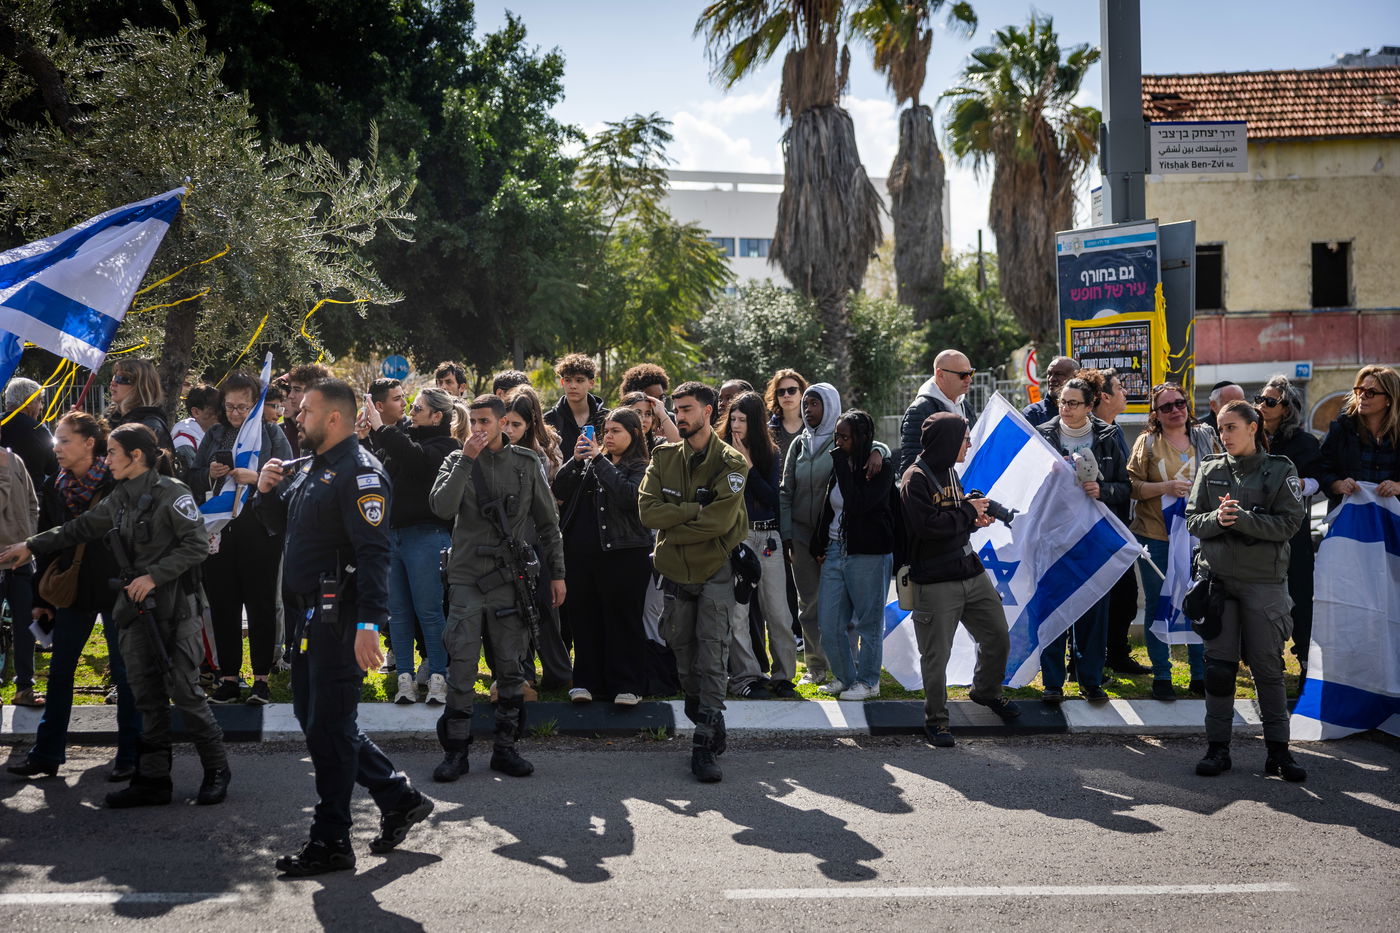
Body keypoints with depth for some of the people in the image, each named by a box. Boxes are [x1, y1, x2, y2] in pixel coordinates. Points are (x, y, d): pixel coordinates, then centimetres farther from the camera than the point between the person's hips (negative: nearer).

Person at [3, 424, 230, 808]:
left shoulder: (172, 493, -11)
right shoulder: (120, 499, 12)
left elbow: (197, 543, -15)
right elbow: (81, 528, 22)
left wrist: (154, 576, -18)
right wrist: (31, 546, 19)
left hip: (175, 607, -7)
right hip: (136, 607, 7)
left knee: (183, 690, -6)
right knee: (147, 696, 8)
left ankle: (216, 769, 8)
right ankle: (153, 780, 13)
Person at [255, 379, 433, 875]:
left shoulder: (359, 471, -14)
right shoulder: (311, 469, 16)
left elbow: (374, 552, -22)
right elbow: (285, 525, 28)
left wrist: (369, 624, -29)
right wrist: (267, 492, 6)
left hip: (340, 617, -10)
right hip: (310, 613, 10)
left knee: (328, 727, -4)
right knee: (314, 717, 15)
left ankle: (330, 842, 6)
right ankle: (399, 797, 25)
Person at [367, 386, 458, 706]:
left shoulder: (443, 446, -5)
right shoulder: (405, 437, 16)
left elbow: (415, 456, -24)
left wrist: (380, 427, -16)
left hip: (426, 536, -7)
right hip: (392, 534, 7)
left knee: (429, 611, -4)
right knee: (398, 611, 6)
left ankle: (438, 678, 3)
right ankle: (405, 677, 11)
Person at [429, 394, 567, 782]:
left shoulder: (526, 464, 6)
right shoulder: (457, 461, 4)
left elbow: (548, 522, 11)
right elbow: (441, 507, -14)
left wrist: (557, 573, 8)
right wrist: (467, 459, -16)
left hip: (512, 579, 1)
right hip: (467, 578, -1)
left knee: (511, 668, 5)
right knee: (461, 667, -3)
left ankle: (505, 747, 15)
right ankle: (455, 751, 4)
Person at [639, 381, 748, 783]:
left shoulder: (730, 463, -7)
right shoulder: (664, 458, 6)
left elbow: (720, 519, -20)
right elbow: (648, 509, -9)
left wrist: (673, 531, -12)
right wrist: (696, 511, -17)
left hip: (715, 572, -4)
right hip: (676, 573, 4)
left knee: (712, 658, -8)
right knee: (684, 655, 11)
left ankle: (704, 746, -8)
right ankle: (706, 722, 28)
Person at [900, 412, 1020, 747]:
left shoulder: (950, 472, 15)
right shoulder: (915, 479, -14)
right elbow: (928, 525, -26)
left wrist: (973, 518, 1)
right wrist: (968, 511, -14)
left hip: (971, 573, 8)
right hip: (935, 583, -8)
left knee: (998, 638, 14)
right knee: (937, 656, -1)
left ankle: (986, 691, 40)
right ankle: (935, 719, 14)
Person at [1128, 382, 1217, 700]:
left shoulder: (1206, 438, 9)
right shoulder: (1147, 442, 2)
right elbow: (1132, 486, -4)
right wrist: (1166, 487, -17)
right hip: (1155, 535, -2)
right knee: (1158, 605, 5)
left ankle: (1200, 675, 17)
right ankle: (1161, 676, 15)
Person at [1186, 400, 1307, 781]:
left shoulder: (1280, 471, 0)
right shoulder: (1210, 470, 8)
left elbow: (1289, 523, -8)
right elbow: (1192, 520, 5)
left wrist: (1243, 518, -20)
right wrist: (1217, 518, -16)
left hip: (1265, 581, -2)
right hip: (1218, 576, 2)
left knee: (1268, 667, 1)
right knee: (1219, 665, 3)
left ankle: (1278, 749, 10)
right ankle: (1217, 747, 10)